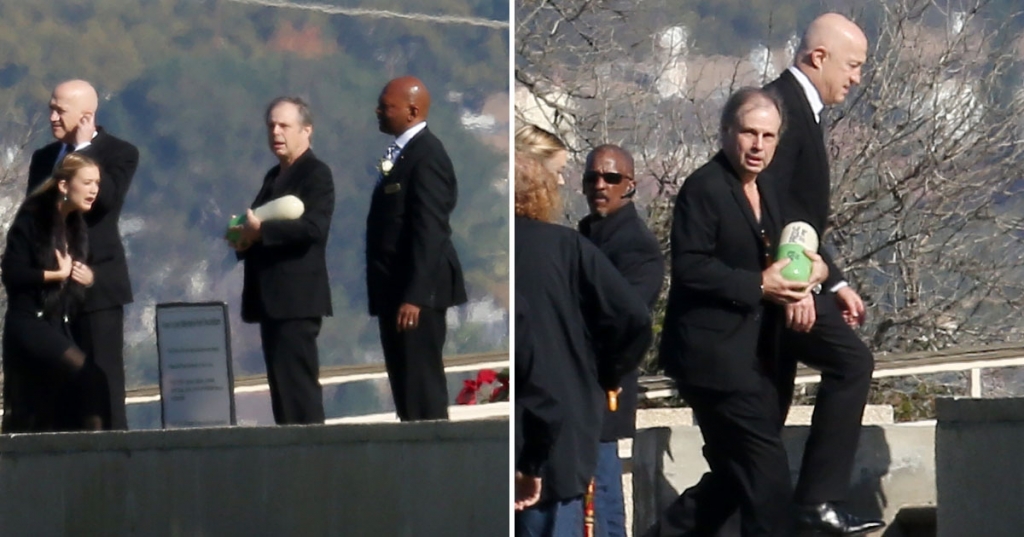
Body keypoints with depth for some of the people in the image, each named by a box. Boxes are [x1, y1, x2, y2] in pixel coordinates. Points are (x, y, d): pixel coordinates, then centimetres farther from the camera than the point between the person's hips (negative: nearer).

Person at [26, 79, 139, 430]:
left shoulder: (119, 154, 0)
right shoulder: (44, 158, 16)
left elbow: (107, 198, -18)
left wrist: (84, 148, -11)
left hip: (96, 282, -5)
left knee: (103, 375, -5)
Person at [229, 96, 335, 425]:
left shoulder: (316, 174, -7)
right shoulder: (274, 176, 22)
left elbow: (314, 226, -21)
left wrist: (259, 231, -18)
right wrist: (245, 236, 2)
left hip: (297, 298, -9)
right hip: (272, 298, 9)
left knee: (297, 384, -13)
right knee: (281, 385, 8)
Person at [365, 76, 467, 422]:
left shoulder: (427, 155, -14)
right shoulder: (400, 152, 16)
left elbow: (430, 230, -20)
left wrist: (415, 295, -24)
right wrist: (395, 293, 13)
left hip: (416, 291, -10)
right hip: (395, 289, 10)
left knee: (422, 387, -8)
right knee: (404, 384, 12)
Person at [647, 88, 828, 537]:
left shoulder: (766, 193, 16)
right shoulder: (703, 188, -13)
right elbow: (689, 268, -20)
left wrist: (813, 267, -2)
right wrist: (759, 287, -22)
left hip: (752, 359, 10)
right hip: (716, 355, -10)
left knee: (735, 476, 13)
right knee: (767, 476, -10)